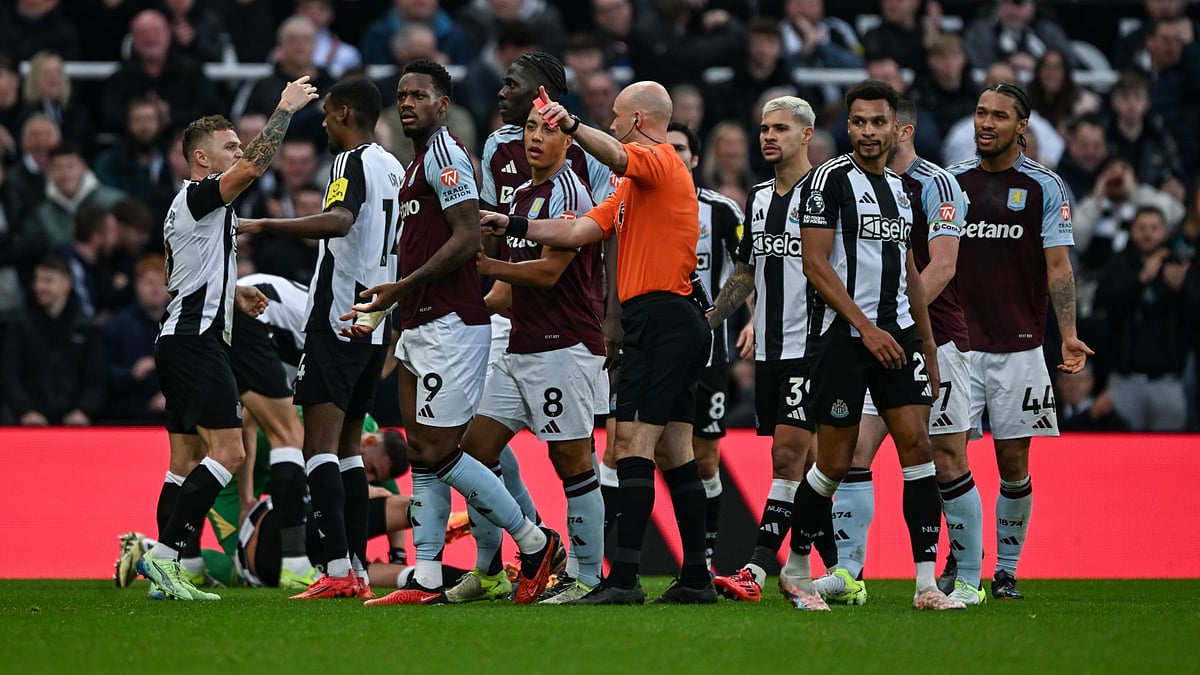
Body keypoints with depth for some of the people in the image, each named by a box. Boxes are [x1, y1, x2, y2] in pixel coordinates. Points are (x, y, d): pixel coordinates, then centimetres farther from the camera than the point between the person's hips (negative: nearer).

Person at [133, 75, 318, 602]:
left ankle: (166, 575, 4)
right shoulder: (199, 197, -10)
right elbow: (254, 167, -25)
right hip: (197, 341, -11)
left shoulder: (181, 210, 20)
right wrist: (285, 109, -17)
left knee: (187, 461, 8)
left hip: (180, 338, 11)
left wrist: (233, 292, 24)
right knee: (228, 453, -15)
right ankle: (162, 553, -20)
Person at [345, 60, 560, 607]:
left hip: (450, 327, -10)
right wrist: (381, 310, 25)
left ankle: (534, 542, 1)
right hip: (420, 328, 10)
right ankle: (426, 581, 5)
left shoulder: (443, 154, -11)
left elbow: (468, 239, -20)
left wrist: (402, 288, -19)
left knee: (437, 453, -9)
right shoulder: (420, 161, 20)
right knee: (424, 455, 6)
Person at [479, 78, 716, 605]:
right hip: (678, 324, 10)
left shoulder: (659, 159, -7)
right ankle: (695, 577, 10)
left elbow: (617, 155, -31)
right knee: (673, 452, 9)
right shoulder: (633, 185, 24)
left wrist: (573, 126, -48)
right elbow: (580, 231, 22)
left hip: (660, 319, -10)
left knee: (633, 443, -14)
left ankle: (624, 577, -20)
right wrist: (514, 226, 19)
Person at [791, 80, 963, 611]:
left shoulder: (900, 188, 16)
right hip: (843, 337, -6)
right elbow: (815, 264, -12)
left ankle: (927, 583, -9)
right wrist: (866, 328, -17)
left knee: (917, 445, -7)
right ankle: (796, 570, 18)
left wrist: (928, 348, 19)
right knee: (834, 464, -1)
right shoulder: (829, 180, -6)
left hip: (898, 333, 6)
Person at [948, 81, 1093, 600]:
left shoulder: (1043, 187, 2)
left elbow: (1057, 267, -1)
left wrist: (1069, 336, -12)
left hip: (1018, 346, -2)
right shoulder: (950, 182, 8)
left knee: (1013, 464, 1)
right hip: (957, 343, 2)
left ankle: (1006, 570, 11)